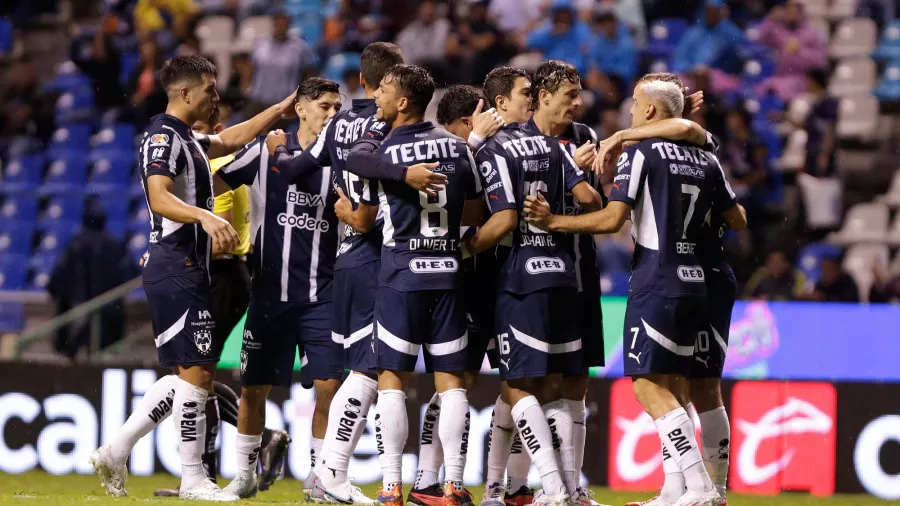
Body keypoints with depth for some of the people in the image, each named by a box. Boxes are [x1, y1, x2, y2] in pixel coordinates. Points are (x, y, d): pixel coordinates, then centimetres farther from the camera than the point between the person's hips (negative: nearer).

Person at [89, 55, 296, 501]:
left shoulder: (186, 140, 21)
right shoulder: (163, 138, -11)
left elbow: (233, 139, 37)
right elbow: (159, 198, -25)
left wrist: (287, 105, 38)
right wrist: (206, 216, -41)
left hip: (185, 271, 11)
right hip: (177, 272, -11)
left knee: (192, 372, 10)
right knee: (197, 371, -9)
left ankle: (115, 452, 11)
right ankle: (193, 479, -6)